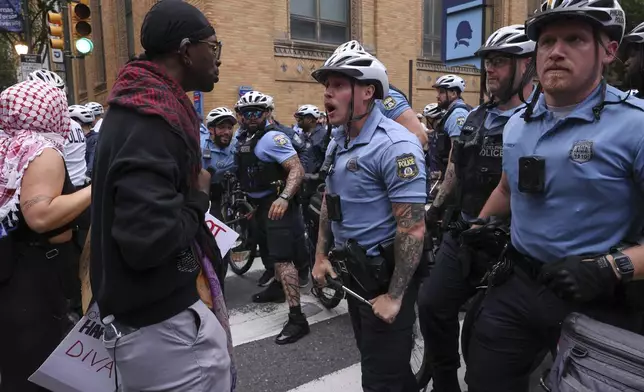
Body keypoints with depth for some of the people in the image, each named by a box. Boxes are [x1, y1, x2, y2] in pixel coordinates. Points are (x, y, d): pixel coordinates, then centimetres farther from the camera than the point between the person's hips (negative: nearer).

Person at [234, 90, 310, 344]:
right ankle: (278, 286, 49)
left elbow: (297, 170, -26)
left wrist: (284, 197, -39)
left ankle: (297, 318, -13)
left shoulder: (273, 137, -17)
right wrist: (248, 200, 26)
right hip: (259, 203, 9)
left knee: (282, 258, -15)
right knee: (269, 252, 25)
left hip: (275, 203, -9)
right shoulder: (243, 138, 12)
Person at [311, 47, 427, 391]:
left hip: (385, 271, -8)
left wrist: (395, 295, -22)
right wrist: (321, 256, 10)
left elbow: (413, 227, -24)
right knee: (372, 356, 25)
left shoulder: (394, 145, -22)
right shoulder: (337, 142, 5)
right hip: (352, 268, 8)